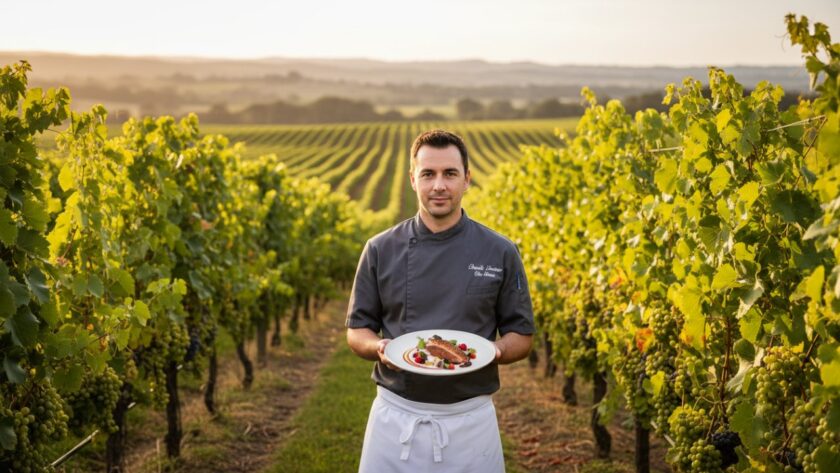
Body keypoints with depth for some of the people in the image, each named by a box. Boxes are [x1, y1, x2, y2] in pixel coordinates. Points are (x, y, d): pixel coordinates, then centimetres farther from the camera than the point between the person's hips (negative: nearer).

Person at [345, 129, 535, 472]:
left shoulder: (500, 253, -2)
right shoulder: (381, 250, -1)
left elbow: (521, 337, 4)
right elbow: (357, 331, 6)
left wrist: (492, 351, -17)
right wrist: (380, 348, -15)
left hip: (470, 419, 0)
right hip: (396, 416, 1)